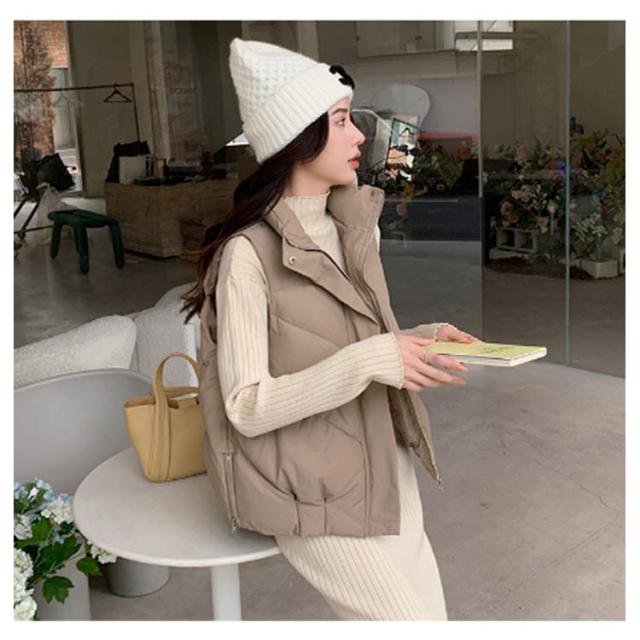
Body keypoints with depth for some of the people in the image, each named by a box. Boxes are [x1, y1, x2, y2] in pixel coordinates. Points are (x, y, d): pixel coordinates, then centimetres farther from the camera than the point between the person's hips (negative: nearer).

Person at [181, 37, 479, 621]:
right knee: (409, 620, -6)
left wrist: (420, 340, -6)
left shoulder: (358, 225, 5)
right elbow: (247, 407, -20)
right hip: (309, 484, -6)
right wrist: (367, 362, -27)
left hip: (381, 457, 7)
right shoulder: (249, 253, -19)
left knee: (431, 609, 2)